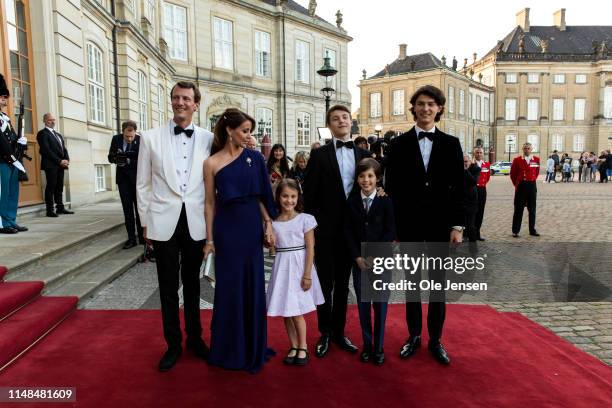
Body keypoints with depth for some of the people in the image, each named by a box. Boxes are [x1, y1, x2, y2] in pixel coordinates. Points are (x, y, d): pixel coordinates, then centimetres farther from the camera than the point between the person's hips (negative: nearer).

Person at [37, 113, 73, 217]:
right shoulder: (43, 133, -2)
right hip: (50, 165, -7)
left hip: (60, 165, 7)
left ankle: (60, 207, 13)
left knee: (59, 187, 8)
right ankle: (50, 210, -4)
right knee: (51, 187, -6)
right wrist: (59, 161, -16)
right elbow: (46, 150, -12)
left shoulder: (58, 134, 23)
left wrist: (66, 160, 0)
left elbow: (64, 149, 18)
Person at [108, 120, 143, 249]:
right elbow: (110, 158, 3)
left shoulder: (141, 140, -14)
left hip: (137, 177, -3)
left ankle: (142, 237, 13)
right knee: (127, 209, 4)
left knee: (139, 208, 4)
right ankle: (131, 238, 9)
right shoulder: (116, 139, -2)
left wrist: (128, 161, -29)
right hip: (123, 177, 3)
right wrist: (116, 157, -19)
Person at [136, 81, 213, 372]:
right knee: (168, 287, 10)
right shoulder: (151, 138, 0)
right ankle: (173, 344, 27)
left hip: (196, 222, 1)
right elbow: (143, 185, 4)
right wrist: (145, 223, 2)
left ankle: (195, 338, 32)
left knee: (192, 284, 15)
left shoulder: (208, 139, 0)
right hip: (164, 222, 0)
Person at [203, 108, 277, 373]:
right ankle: (230, 349, 25)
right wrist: (209, 239, -1)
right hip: (227, 227, -2)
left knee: (253, 284, 9)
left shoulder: (254, 158, 4)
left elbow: (262, 195, 5)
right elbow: (210, 203, 0)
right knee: (229, 286, 6)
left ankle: (253, 346, 28)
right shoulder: (212, 163, -2)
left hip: (253, 225, 2)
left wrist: (268, 224, -2)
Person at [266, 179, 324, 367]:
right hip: (282, 267, 4)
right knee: (285, 310, 9)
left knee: (295, 310, -1)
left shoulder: (305, 219, -6)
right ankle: (294, 346, 25)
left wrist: (307, 275, -11)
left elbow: (310, 249, -8)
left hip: (299, 266, -3)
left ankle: (303, 347, 18)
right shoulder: (273, 222, 2)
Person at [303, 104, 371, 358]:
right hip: (325, 228, -3)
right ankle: (325, 333, 22)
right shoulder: (319, 154, -2)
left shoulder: (364, 154, 7)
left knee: (343, 282, 13)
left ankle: (339, 332, 28)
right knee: (325, 283, 7)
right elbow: (309, 193, -5)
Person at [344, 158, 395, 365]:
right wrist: (358, 257, -7)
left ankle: (379, 346, 17)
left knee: (380, 304, 5)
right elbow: (348, 232, 2)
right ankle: (367, 345, 20)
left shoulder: (385, 201, -3)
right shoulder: (352, 201, 4)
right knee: (363, 304, 7)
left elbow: (390, 232, -6)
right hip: (359, 260, 2)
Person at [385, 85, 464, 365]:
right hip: (409, 225, 0)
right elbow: (391, 187, 0)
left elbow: (458, 188, 2)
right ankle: (413, 336, 25)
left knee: (438, 284, 9)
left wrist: (458, 226, -4)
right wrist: (392, 226, -4)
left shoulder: (451, 144, 4)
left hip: (440, 225, 1)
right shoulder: (399, 144, 2)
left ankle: (435, 340, 23)